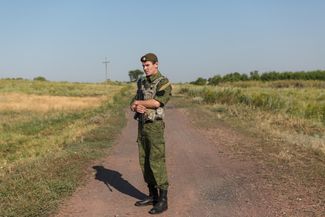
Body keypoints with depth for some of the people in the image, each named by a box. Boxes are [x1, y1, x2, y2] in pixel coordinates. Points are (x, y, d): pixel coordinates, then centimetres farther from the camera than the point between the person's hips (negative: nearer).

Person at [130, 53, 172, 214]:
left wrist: (139, 103, -12)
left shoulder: (164, 83, -11)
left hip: (154, 127, -8)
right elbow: (133, 105, 10)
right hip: (141, 126, 8)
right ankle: (152, 196, 20)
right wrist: (136, 107, -16)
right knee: (144, 162, 10)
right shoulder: (142, 83, 14)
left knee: (156, 162, -9)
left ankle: (162, 201, -2)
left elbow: (157, 102, -27)